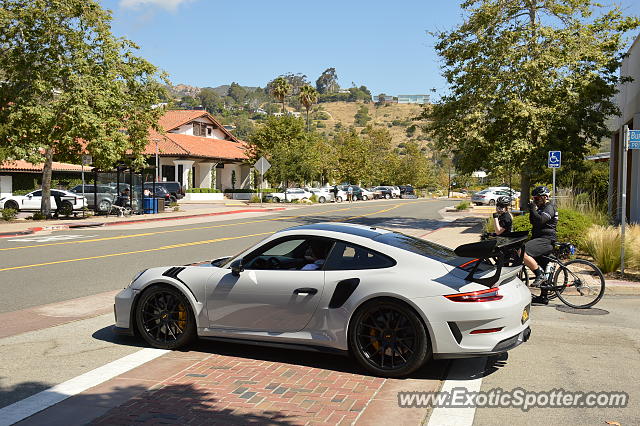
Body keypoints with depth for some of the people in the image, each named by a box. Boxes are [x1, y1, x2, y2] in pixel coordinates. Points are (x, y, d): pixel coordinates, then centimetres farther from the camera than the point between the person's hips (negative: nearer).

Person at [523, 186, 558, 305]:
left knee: (522, 252, -29)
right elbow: (534, 222, 25)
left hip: (545, 240, -11)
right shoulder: (542, 208, 22)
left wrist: (532, 209, -18)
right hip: (541, 239, 11)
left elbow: (539, 221, -26)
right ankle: (543, 297, 21)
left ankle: (539, 275, -17)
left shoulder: (549, 208, -10)